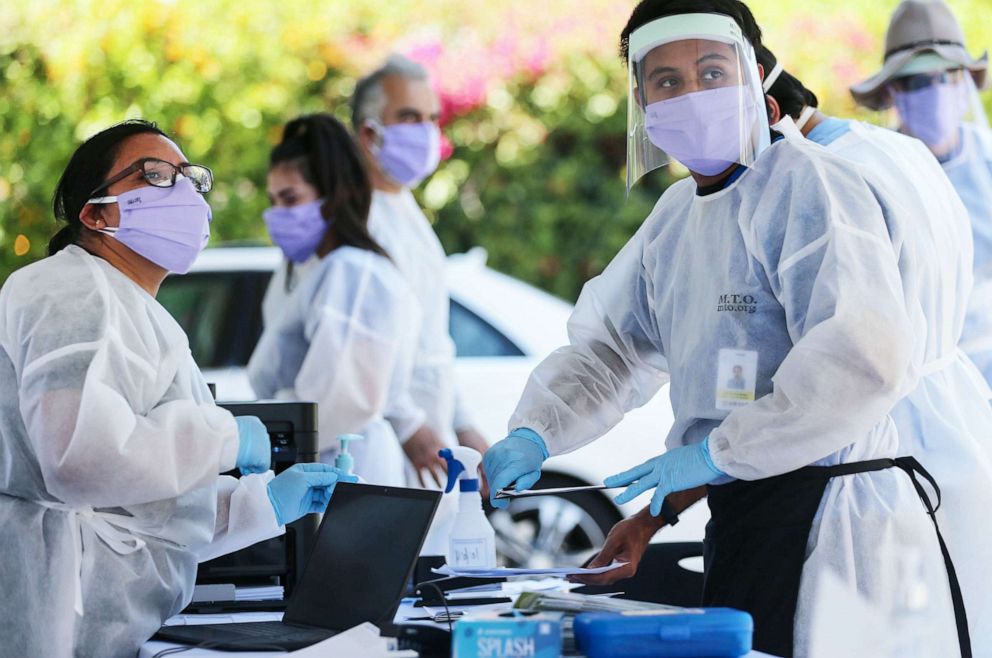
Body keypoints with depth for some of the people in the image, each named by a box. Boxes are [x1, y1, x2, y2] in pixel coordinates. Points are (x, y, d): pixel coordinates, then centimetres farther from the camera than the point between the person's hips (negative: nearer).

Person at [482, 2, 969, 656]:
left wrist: (716, 452, -20)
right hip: (741, 524, 9)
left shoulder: (806, 186, -14)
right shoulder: (676, 215, 16)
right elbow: (609, 347, 24)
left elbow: (867, 358, -27)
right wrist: (533, 435, 4)